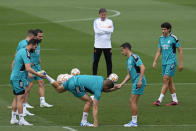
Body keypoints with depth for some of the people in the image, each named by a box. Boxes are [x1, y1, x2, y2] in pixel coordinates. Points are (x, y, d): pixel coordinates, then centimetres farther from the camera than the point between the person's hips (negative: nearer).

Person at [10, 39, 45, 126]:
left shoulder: (21, 51, 14)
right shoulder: (26, 53, -17)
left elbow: (13, 64, 22)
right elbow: (28, 69, -24)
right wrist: (38, 75, -17)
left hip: (14, 77, 10)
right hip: (19, 79, -10)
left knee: (16, 98, 14)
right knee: (20, 98, -8)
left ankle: (13, 118, 17)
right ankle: (21, 120, -7)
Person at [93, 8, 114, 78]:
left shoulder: (109, 21, 6)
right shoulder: (96, 21, 1)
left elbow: (111, 30, -11)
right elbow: (97, 31, -16)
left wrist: (102, 29, -12)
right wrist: (107, 29, -11)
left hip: (107, 45, 2)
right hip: (98, 45, -1)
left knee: (109, 61, 4)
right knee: (95, 61, 1)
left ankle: (109, 76, 13)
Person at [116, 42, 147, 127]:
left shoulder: (134, 57, -10)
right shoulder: (128, 60, 19)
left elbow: (143, 68, -19)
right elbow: (129, 75, 24)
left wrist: (140, 80, -24)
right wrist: (121, 84, 21)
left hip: (138, 82, -10)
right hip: (135, 82, 10)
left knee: (132, 101, -8)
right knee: (134, 102, 11)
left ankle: (134, 122, -5)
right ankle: (134, 121, 15)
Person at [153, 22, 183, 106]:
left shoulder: (173, 38, -8)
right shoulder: (161, 38, 10)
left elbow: (180, 51, -4)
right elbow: (159, 51, 17)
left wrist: (181, 64, -6)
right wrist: (155, 61, 5)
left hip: (171, 62, -7)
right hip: (164, 63, 7)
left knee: (166, 80, -13)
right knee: (169, 81, 8)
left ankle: (160, 100, -15)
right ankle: (175, 100, 15)